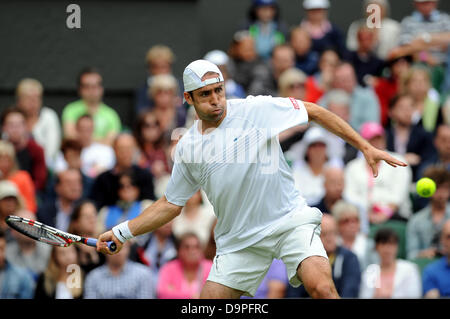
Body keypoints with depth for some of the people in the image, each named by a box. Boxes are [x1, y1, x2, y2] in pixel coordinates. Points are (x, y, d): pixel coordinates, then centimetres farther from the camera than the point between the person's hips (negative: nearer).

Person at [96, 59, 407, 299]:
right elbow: (171, 204, 15)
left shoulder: (255, 110, -8)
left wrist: (365, 147, -4)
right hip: (239, 241, 4)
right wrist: (123, 231, 7)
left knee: (321, 287, -27)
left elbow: (312, 111, -1)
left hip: (290, 221, -4)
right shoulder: (187, 147, 4)